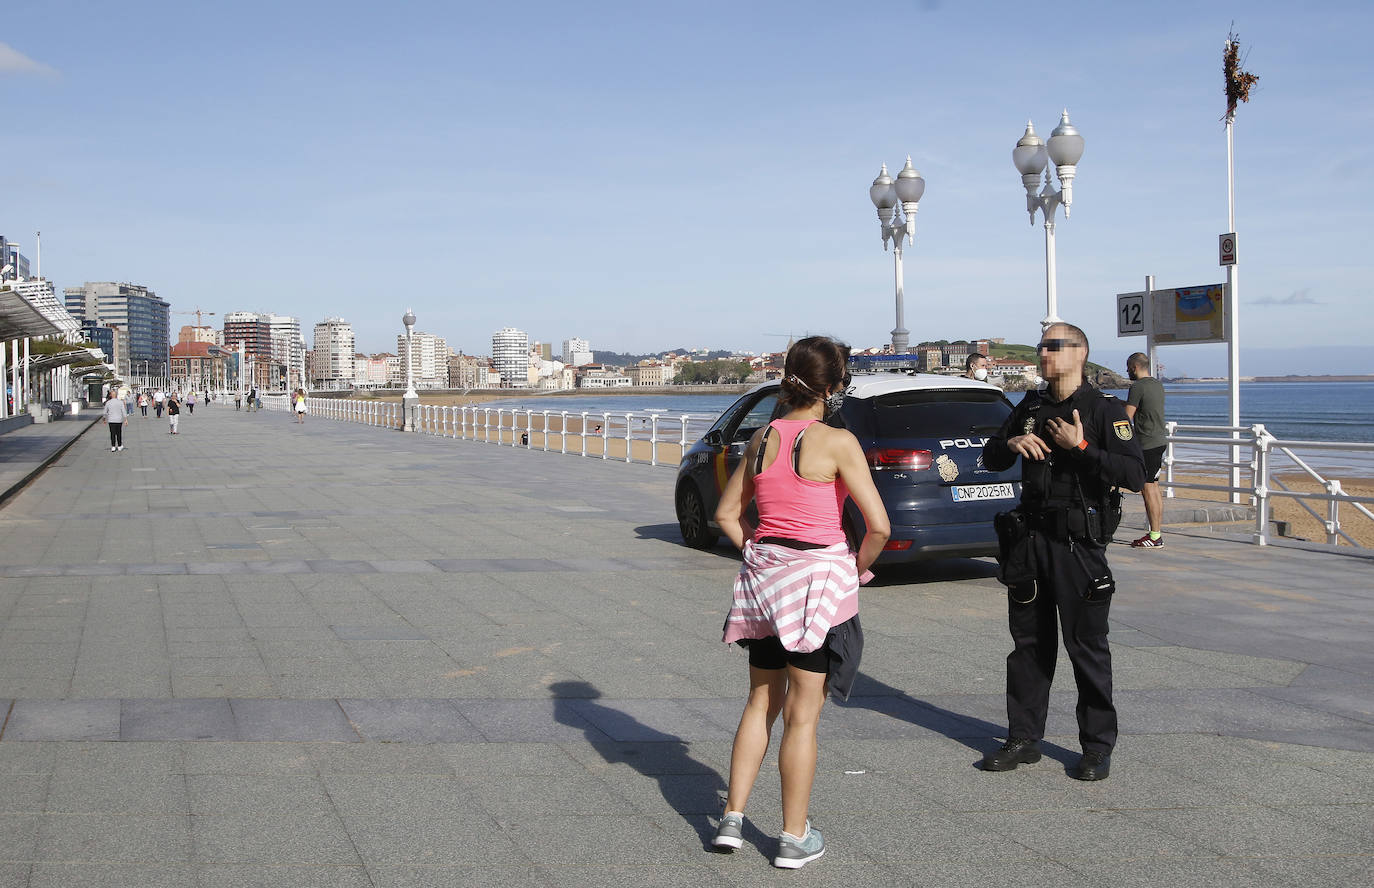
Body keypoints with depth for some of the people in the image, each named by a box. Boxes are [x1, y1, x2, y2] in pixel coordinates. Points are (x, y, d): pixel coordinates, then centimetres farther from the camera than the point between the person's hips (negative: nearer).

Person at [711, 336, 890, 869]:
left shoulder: (763, 437, 4)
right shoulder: (837, 442, -13)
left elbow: (726, 514, 12)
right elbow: (879, 526, -17)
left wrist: (759, 554, 12)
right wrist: (858, 567, -1)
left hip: (764, 575, 5)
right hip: (819, 576, -5)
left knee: (761, 701, 20)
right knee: (801, 715, 4)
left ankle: (732, 818, 21)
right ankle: (794, 839, 15)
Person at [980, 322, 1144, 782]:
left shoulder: (1105, 411, -4)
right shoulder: (1029, 408, 12)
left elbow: (1134, 475, -13)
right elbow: (990, 459, 19)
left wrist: (1082, 447, -20)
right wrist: (1011, 442, -3)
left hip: (1079, 544, -5)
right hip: (1031, 539, 5)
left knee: (1087, 647, 1)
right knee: (1029, 644, 11)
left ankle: (1098, 747, 12)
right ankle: (1023, 739, 21)